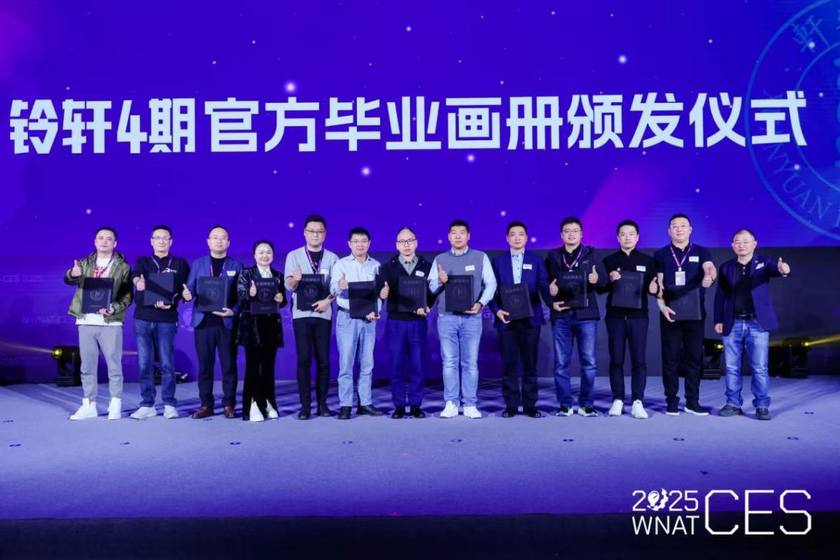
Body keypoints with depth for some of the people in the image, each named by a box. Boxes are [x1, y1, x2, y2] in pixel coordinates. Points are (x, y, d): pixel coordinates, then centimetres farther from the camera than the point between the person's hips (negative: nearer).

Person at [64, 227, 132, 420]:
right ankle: (88, 406, 16)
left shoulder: (122, 267, 3)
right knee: (87, 366, 8)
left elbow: (128, 295, -1)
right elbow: (68, 280, -6)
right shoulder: (84, 263, 12)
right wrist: (73, 274, -29)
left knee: (114, 365, -1)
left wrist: (114, 308, -18)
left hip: (110, 322, -3)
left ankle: (115, 406, 8)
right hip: (86, 321, 3)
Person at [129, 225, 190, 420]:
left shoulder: (180, 264, 9)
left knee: (167, 364, -1)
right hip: (143, 318, 2)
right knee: (144, 364, 3)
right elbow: (135, 275, -9)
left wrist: (169, 301, -18)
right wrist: (138, 282, -33)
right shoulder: (143, 262, 12)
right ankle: (147, 405, 12)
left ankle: (169, 404, 9)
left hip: (167, 319, -2)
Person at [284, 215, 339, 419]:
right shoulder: (294, 256, 4)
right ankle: (305, 406, 2)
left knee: (323, 360, 3)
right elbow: (289, 285, -6)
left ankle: (322, 403, 13)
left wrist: (328, 300, -13)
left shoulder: (332, 258, 9)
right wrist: (295, 280, -28)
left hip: (323, 314, 2)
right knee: (304, 360, -3)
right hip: (301, 313, -1)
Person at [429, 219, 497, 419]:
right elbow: (431, 287, 6)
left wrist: (480, 303, -14)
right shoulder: (440, 259, 9)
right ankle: (451, 404, 9)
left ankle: (470, 404, 9)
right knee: (449, 362, 3)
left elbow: (491, 284, 0)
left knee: (470, 362, 2)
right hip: (447, 317, 1)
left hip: (471, 317, -1)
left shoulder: (480, 257, 6)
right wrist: (440, 281, -15)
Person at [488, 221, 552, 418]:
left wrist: (552, 302, -16)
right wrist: (497, 310, -9)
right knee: (509, 363, 3)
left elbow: (543, 285, 2)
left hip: (530, 318, 0)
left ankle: (530, 404, 12)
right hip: (506, 318, 0)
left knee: (530, 362, 4)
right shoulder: (498, 260, 8)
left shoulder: (536, 260, 8)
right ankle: (511, 405, 10)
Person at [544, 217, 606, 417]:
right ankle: (565, 404, 11)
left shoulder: (591, 254, 9)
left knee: (589, 361, 0)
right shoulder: (552, 256, 12)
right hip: (561, 314, 1)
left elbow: (604, 280, 1)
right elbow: (545, 282, 9)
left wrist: (597, 279, -22)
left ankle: (586, 404, 11)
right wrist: (551, 290, -13)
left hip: (586, 314, -1)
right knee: (561, 362, 2)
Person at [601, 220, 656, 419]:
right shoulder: (609, 260, 8)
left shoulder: (647, 260, 8)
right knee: (616, 360, 3)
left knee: (639, 360, -3)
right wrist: (610, 280, -14)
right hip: (615, 315, 0)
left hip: (638, 315, 0)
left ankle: (637, 402, 2)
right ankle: (618, 400, 12)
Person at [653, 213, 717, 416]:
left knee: (694, 357, 5)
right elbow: (658, 283, 1)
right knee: (670, 358, 1)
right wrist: (661, 305, -14)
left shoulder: (701, 252, 6)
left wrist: (709, 277, -38)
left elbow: (710, 267, -15)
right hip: (670, 313, -1)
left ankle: (692, 401, 14)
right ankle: (672, 401, 9)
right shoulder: (661, 255, 6)